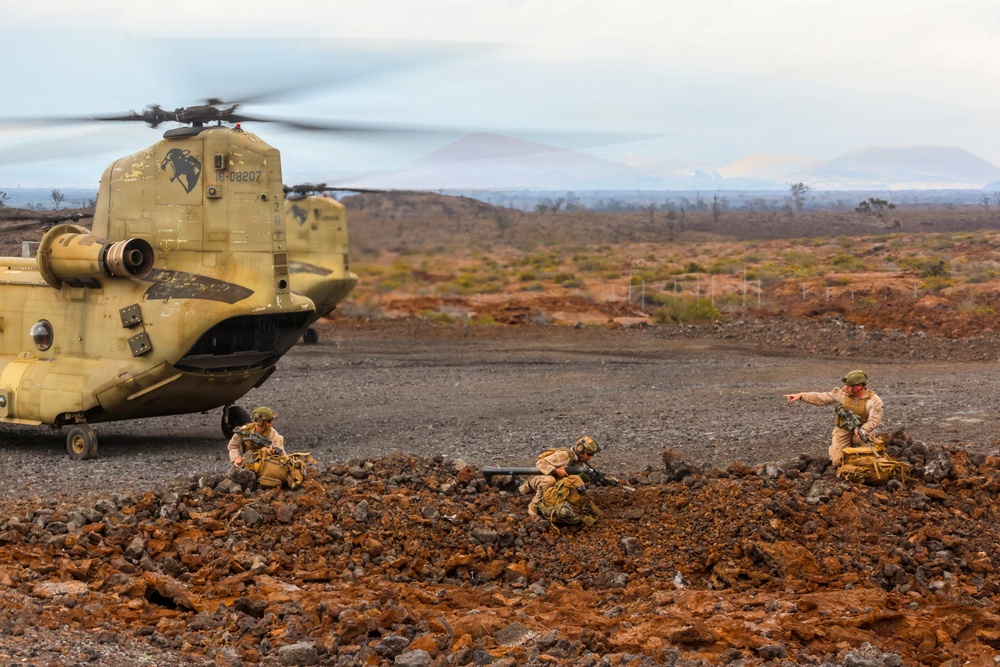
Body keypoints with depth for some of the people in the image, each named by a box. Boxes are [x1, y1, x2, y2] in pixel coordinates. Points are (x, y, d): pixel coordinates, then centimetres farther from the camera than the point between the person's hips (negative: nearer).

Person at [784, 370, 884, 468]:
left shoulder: (874, 400, -14)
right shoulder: (842, 393, -7)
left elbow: (873, 421, -16)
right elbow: (820, 398, -2)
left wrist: (861, 431, -34)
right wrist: (801, 396, -9)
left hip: (862, 430, -1)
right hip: (843, 430, 1)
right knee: (838, 462, -8)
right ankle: (834, 447, 28)